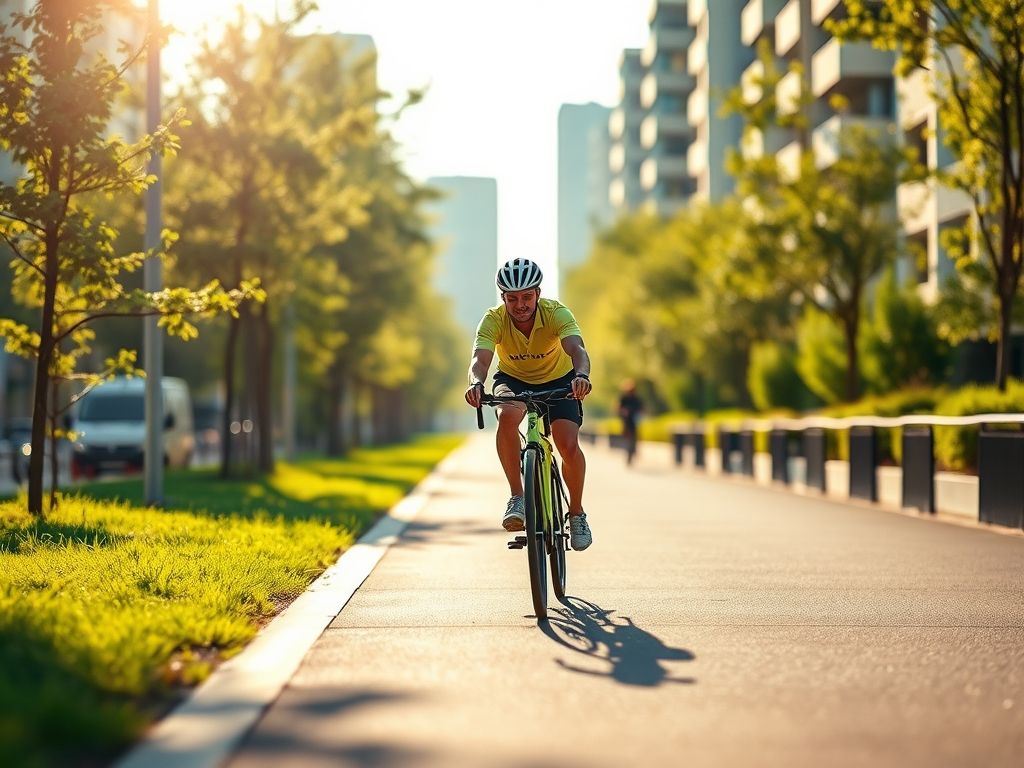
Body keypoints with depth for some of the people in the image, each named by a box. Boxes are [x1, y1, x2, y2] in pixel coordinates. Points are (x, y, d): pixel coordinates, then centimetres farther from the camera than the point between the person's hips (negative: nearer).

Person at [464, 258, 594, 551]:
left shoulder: (557, 313, -28)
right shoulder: (493, 319, -25)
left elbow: (577, 349, -43)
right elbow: (480, 359, -39)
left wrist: (581, 375, -66)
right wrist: (476, 383, -62)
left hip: (558, 380, 0)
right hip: (513, 379, 0)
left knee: (569, 445, -20)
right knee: (508, 415, -35)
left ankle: (577, 513, 7)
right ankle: (517, 497, -25)